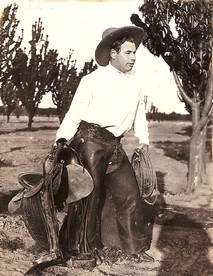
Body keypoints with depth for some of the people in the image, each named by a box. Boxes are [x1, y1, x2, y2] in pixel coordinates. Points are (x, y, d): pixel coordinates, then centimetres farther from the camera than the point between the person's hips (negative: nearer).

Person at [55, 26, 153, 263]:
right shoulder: (92, 80, -7)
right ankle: (86, 248, 16)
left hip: (115, 145, 6)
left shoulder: (135, 80, 9)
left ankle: (135, 247, 19)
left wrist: (143, 141, 8)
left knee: (129, 193, 6)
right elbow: (74, 113, -8)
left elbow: (139, 112, 16)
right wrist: (61, 140, -16)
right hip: (90, 140, -5)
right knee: (89, 193, 1)